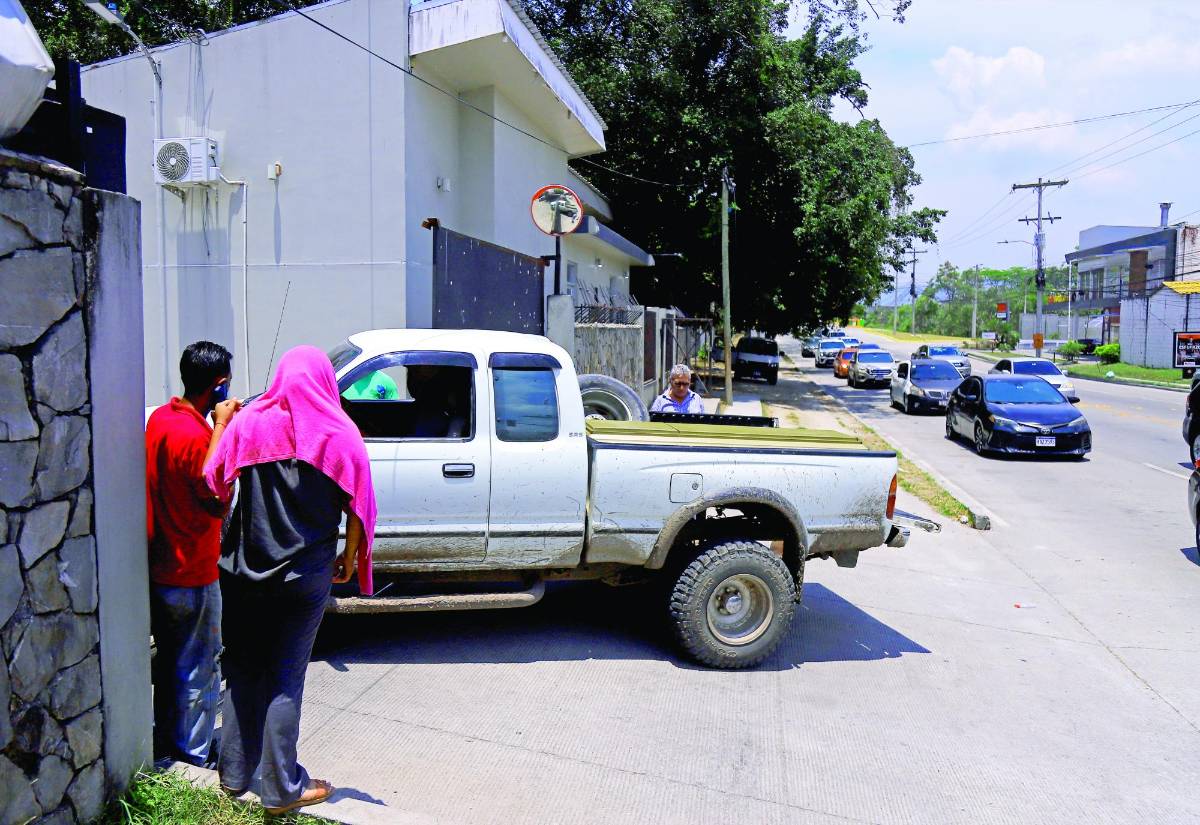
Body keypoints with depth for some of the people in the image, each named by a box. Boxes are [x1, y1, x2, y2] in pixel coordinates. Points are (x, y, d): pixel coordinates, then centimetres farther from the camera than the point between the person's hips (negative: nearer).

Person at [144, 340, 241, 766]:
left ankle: (166, 739, 36)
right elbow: (218, 502, -23)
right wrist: (222, 428, -24)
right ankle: (192, 756, 19)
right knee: (199, 668, 7)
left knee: (168, 658, 22)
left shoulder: (159, 418, 2)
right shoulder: (194, 435, -25)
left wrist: (219, 427, 3)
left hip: (159, 568, 9)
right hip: (191, 576, -9)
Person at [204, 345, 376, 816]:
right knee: (285, 678, 6)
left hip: (244, 570, 2)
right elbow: (358, 504, -5)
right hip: (306, 575, -2)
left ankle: (235, 773, 29)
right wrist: (350, 557, 8)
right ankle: (281, 789, 14)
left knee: (242, 670, 17)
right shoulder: (340, 433, -7)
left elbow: (213, 482, 0)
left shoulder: (250, 423, -4)